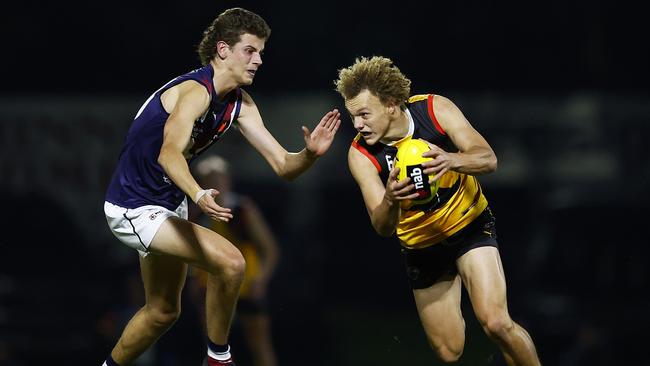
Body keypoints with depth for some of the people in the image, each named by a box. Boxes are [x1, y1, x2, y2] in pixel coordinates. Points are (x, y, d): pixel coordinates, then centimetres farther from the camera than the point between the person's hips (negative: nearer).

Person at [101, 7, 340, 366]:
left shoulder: (239, 103, 2)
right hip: (134, 207, -10)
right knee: (230, 262, -23)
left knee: (163, 310, 20)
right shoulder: (196, 91, -25)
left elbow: (282, 165, -3)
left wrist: (310, 153, -25)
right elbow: (170, 152, -42)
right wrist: (198, 195, -60)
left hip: (167, 205, 10)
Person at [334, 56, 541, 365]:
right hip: (421, 245, 2)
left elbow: (488, 159, -25)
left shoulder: (435, 109, -19)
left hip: (470, 226, -2)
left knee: (496, 323, -22)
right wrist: (391, 200, -48)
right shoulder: (360, 154, -19)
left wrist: (451, 160, -47)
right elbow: (383, 228, -24)